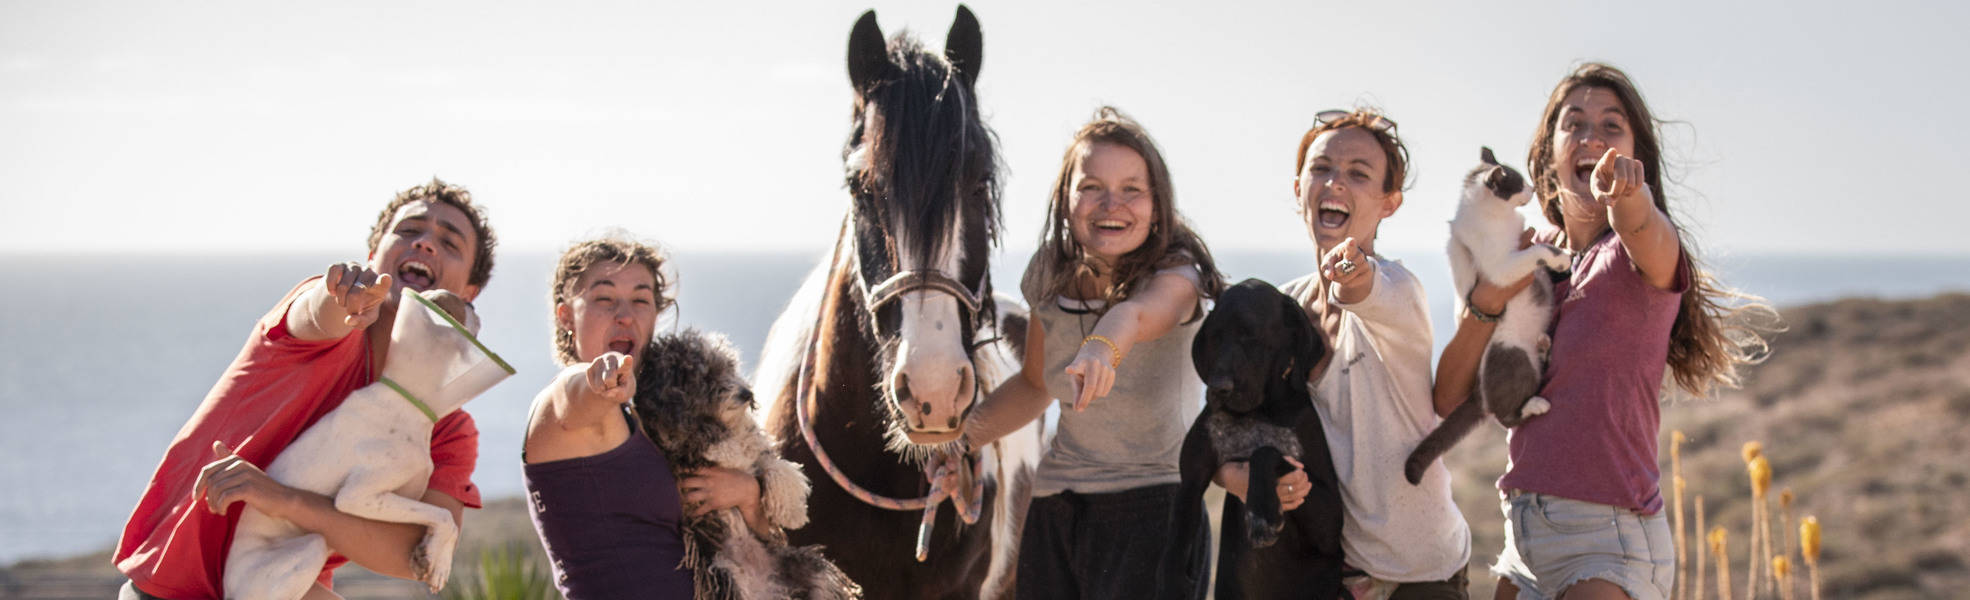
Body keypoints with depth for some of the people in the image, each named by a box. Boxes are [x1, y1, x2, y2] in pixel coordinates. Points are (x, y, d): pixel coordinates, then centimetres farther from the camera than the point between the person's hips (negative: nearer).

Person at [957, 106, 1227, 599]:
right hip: (1055, 508, 5)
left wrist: (1103, 347, -63)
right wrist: (961, 437, 1)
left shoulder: (1176, 275, -14)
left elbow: (1137, 313, -40)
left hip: (1152, 504, -5)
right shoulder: (1050, 275, 1)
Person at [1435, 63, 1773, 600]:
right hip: (1525, 534, 6)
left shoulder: (1643, 249, -7)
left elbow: (1645, 235, -34)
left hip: (1610, 534, -6)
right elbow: (1449, 398, 5)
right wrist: (1487, 302, -11)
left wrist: (1629, 197, -55)